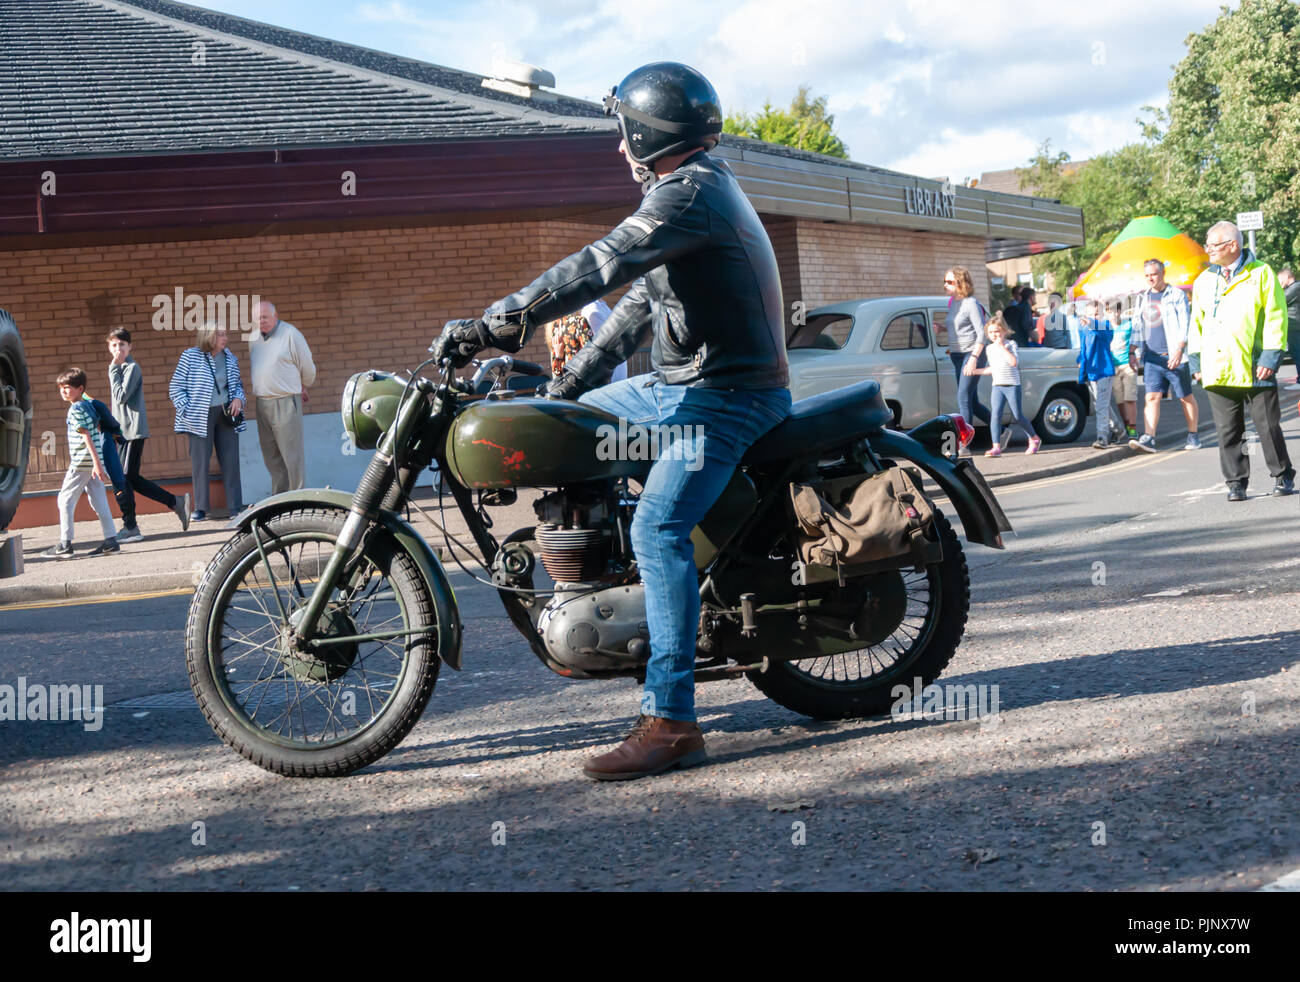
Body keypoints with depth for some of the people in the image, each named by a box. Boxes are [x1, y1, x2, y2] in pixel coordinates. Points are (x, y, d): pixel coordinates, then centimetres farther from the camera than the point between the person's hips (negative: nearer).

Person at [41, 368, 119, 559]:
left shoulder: (76, 409, -12)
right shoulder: (88, 405, 14)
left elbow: (86, 437, -19)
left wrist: (96, 463, -24)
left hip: (82, 462, -9)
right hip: (93, 461, 9)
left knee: (66, 499, -1)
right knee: (98, 501, 7)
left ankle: (65, 544, 0)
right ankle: (111, 541, 4)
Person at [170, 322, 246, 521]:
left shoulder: (230, 358, 8)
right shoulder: (190, 356, -5)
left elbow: (238, 383, 22)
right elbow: (176, 387, -2)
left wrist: (238, 398, 1)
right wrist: (187, 411, -10)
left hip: (226, 414, 3)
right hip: (201, 417, -3)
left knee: (230, 460, 3)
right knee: (200, 462, 1)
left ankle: (236, 507, 8)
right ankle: (200, 509, 8)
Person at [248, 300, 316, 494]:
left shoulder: (290, 334, -6)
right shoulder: (253, 338, 12)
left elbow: (307, 367, 1)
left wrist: (303, 388, 15)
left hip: (285, 403, -6)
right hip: (262, 403, 6)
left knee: (292, 454, -5)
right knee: (270, 455, 8)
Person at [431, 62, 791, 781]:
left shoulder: (689, 190, -16)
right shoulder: (692, 188, 19)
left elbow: (601, 267, -29)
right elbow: (639, 302, 22)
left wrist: (495, 324, -32)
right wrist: (566, 382, 19)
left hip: (727, 396, -11)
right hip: (682, 383, 11)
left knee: (659, 527, -25)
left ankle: (670, 723, -29)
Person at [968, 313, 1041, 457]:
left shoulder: (1011, 345, -5)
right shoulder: (990, 348, 12)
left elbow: (1014, 362, -22)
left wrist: (1002, 347, -21)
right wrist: (976, 371, 14)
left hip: (1012, 385, -4)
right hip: (997, 386, 5)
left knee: (1017, 416, 2)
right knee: (995, 415, -11)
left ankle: (1034, 439, 25)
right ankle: (996, 447, -15)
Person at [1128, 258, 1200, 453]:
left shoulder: (1176, 295, -2)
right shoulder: (1142, 298, 15)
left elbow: (1185, 325, -8)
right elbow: (1137, 327, 21)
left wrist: (1179, 350, -19)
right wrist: (1132, 352, 13)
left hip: (1174, 357, -4)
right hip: (1152, 357, 4)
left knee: (1186, 397, 3)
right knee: (1152, 397, -7)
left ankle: (1193, 436, 13)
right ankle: (1149, 438, -16)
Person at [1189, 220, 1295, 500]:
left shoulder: (1261, 273, 1)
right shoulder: (1204, 280, 15)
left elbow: (1275, 317, -3)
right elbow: (1196, 322, 18)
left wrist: (1270, 357, -10)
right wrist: (1195, 359, 10)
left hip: (1254, 369, -4)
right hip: (1217, 370, 4)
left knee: (1269, 426, 2)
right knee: (1228, 431, 5)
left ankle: (1283, 477, 16)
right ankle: (1236, 482, 12)